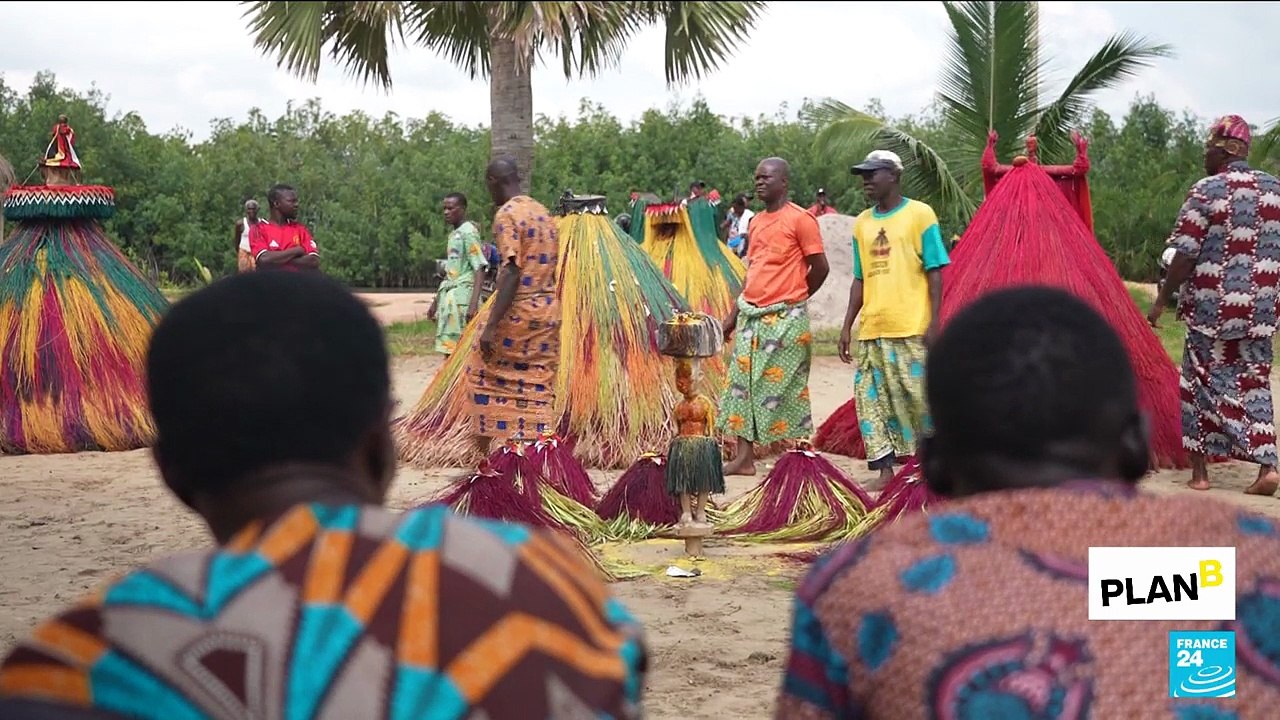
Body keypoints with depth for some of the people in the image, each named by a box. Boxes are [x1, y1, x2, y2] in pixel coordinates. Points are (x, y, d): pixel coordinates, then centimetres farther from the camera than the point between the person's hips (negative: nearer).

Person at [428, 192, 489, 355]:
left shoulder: (468, 232, -8)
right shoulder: (453, 235, 18)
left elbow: (480, 269, -15)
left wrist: (474, 303, -25)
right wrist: (436, 302, 26)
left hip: (463, 294, -9)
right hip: (450, 296, 9)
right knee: (449, 351, 6)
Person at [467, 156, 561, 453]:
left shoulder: (506, 215, -12)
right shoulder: (543, 212, 12)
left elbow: (512, 271, -21)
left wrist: (491, 325, -23)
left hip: (517, 313, -7)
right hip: (549, 313, 7)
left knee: (483, 371, 9)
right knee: (538, 386, 8)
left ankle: (483, 447, 10)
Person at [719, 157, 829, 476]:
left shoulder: (800, 219, -8)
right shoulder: (756, 222, 14)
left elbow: (820, 268, -6)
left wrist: (793, 297, 5)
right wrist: (734, 314, 16)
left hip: (785, 318, -7)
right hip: (751, 315, 7)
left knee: (785, 387, -3)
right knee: (742, 384, 4)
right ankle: (744, 458, 8)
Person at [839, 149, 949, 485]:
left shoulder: (919, 214, -1)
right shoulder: (862, 222, 14)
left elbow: (934, 272, -4)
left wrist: (934, 323, -11)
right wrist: (847, 326, 12)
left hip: (912, 328, -5)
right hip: (871, 330, 5)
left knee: (920, 395, -3)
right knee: (871, 398, 1)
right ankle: (886, 468, 7)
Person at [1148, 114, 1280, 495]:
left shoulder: (1206, 191, -11)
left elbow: (1185, 254, -12)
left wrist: (1162, 300, -4)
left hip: (1211, 309, -4)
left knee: (1203, 382, 8)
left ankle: (1200, 470, 12)